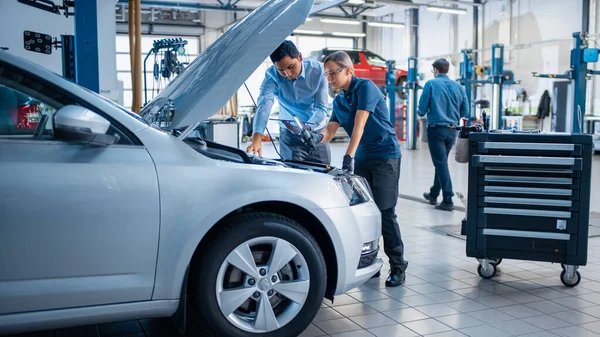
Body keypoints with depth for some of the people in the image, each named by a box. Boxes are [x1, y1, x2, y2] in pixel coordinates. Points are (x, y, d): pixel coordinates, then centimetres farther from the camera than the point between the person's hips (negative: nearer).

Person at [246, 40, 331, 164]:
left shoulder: (317, 70, -15)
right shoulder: (272, 75, -15)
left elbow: (321, 108, -15)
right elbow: (264, 104, -29)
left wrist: (307, 127, -35)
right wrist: (257, 138, -44)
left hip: (316, 132, 1)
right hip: (290, 135, 0)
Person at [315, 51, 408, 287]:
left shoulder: (365, 87, -12)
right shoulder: (338, 101, 12)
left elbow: (359, 125, -21)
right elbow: (330, 130, 8)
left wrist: (348, 157, -28)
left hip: (385, 155, -7)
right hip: (361, 158, 8)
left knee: (385, 212, -8)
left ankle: (398, 267, 2)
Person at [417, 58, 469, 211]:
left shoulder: (431, 84, -7)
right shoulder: (458, 87, 4)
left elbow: (421, 110, -9)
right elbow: (465, 112, 7)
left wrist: (421, 112, 14)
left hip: (436, 129, -5)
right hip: (452, 130, 5)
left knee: (441, 164, -3)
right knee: (441, 163, 19)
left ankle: (448, 201, -6)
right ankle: (433, 194, 33)